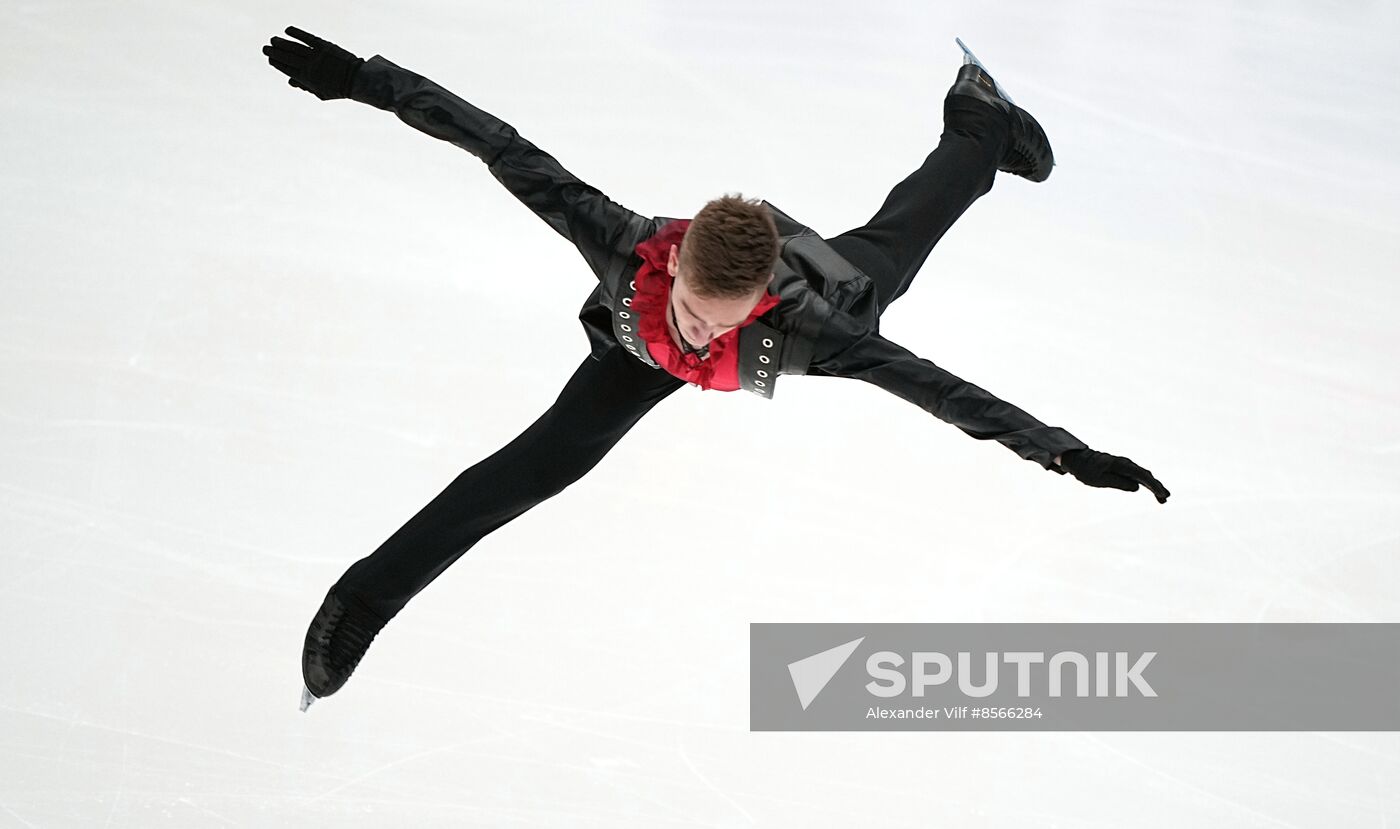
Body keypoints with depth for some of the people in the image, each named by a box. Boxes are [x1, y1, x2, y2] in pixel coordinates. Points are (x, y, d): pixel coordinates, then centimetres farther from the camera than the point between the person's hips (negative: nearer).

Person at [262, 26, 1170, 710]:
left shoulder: (796, 319, -49)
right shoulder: (626, 246, -46)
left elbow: (930, 385, -47)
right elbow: (506, 149, -41)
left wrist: (1064, 451, -48)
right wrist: (366, 81, -40)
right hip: (639, 338, 0)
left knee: (889, 248, 32)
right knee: (542, 461, -13)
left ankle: (981, 128, 62)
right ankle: (367, 599, -4)